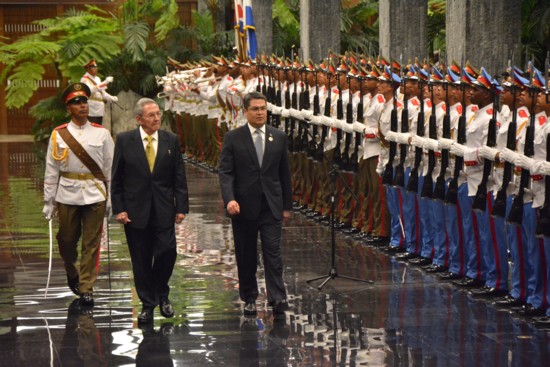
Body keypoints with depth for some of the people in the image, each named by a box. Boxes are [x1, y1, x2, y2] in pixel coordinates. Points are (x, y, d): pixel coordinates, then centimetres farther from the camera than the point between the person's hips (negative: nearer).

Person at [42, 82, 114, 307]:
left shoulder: (102, 134, 3)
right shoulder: (58, 135, 1)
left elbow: (110, 167, 5)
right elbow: (51, 170, 3)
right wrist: (48, 201, 1)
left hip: (95, 195, 0)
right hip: (68, 195, 0)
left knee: (91, 243, 0)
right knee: (67, 240, 8)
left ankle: (86, 288, 7)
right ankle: (72, 273, 36)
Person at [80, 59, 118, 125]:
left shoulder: (97, 79, 18)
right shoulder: (85, 80, -10)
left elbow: (102, 92, 23)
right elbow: (91, 90, -29)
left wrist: (111, 98, 4)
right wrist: (105, 82, -30)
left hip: (99, 111, 9)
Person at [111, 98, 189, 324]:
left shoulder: (171, 141, 4)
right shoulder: (125, 141, 0)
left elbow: (179, 177, 5)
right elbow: (116, 179, 1)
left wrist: (181, 207, -1)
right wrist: (118, 209, -5)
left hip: (163, 211, 1)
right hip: (136, 210, -1)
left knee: (167, 252, -8)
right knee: (141, 260, 4)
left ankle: (162, 295, 17)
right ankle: (148, 304, 15)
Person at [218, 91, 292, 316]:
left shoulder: (279, 138, 7)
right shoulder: (233, 138, -1)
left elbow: (284, 173, 11)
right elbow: (225, 172, -6)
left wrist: (287, 205, 11)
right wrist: (229, 199, -21)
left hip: (271, 206, 1)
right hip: (244, 207, -1)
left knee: (273, 253, -8)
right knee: (246, 257, 7)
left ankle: (277, 298, -12)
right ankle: (249, 300, 17)